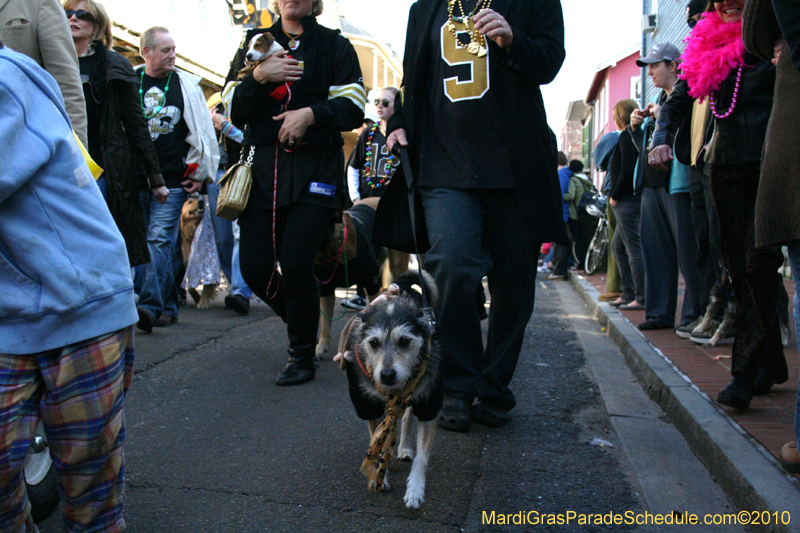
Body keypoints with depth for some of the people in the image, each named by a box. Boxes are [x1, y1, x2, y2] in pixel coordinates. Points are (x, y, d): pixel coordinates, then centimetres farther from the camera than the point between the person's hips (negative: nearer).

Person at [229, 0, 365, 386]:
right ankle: (303, 323, 27)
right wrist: (258, 77, -7)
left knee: (295, 263, -14)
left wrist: (311, 113, -14)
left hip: (316, 167, -3)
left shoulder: (334, 46, 11)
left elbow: (353, 108, 1)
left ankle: (303, 354, 6)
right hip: (263, 166, 4)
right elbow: (235, 113, 10)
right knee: (254, 268, -2)